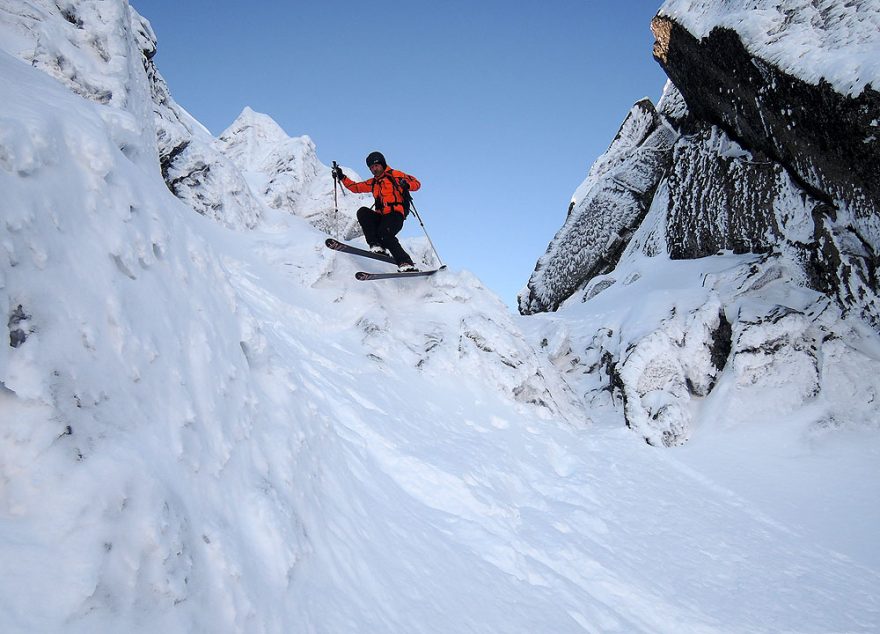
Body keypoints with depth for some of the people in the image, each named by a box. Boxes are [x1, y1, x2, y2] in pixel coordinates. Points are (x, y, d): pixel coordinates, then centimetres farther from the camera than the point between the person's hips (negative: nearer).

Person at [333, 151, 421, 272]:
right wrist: (342, 177, 19)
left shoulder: (394, 175, 10)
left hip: (395, 214, -6)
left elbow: (416, 183, 4)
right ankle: (376, 245, -27)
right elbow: (355, 187, 31)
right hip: (380, 216, 6)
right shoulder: (373, 183, 27)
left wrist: (406, 184, -18)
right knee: (362, 212, -20)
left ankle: (406, 263, -33)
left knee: (384, 234, -32)